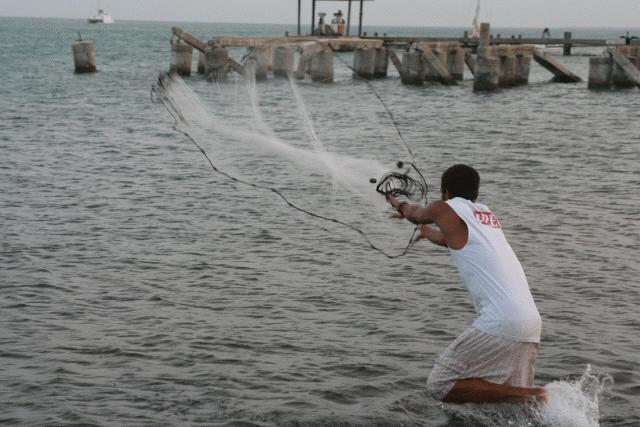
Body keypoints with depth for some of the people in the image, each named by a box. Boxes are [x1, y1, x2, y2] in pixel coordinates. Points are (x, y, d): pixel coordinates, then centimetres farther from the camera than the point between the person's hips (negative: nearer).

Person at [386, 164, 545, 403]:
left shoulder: (446, 210, 3)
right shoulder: (488, 215, 23)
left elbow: (415, 214, 28)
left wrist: (399, 205, 50)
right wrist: (427, 232, 65)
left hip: (501, 321, -8)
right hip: (531, 320, 8)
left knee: (439, 386, -5)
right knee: (510, 395, 18)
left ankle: (528, 395, -11)